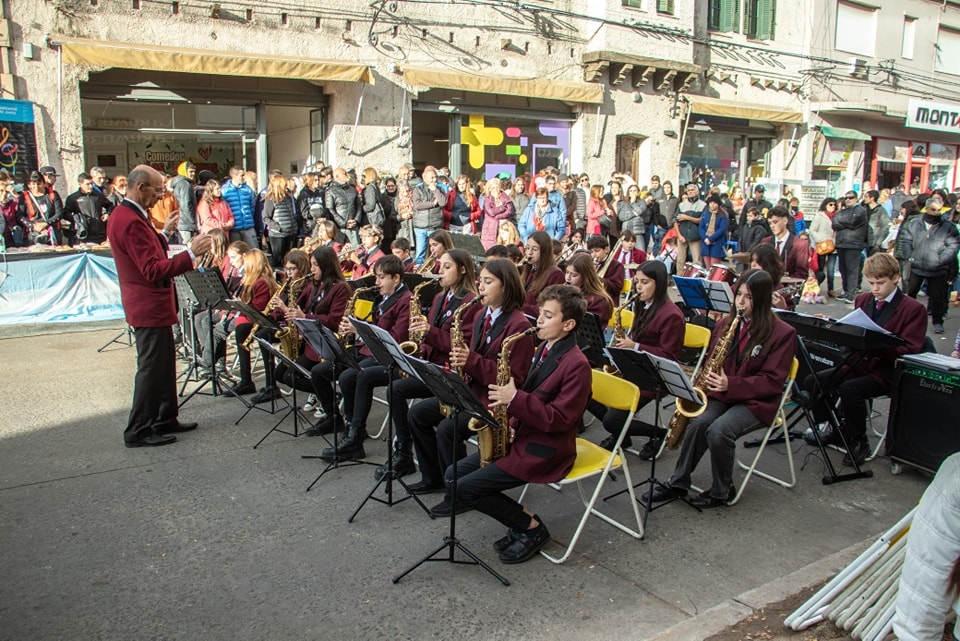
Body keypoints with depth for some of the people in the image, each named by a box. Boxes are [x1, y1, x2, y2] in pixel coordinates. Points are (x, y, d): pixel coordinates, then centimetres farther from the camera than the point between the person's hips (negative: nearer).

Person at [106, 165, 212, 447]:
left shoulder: (125, 215, 11)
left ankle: (165, 419, 30)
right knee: (151, 368, 0)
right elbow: (154, 270, -27)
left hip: (152, 304, 11)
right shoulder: (131, 222, -23)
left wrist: (163, 234, 9)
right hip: (149, 307, -11)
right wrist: (191, 253, -28)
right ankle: (138, 431, 11)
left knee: (165, 363, 19)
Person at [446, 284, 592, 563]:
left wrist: (514, 400, -26)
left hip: (546, 452, -10)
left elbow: (559, 418, -22)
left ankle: (531, 527, 2)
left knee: (464, 489, -15)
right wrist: (511, 421, 2)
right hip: (521, 438, 10)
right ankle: (522, 523, 8)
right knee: (453, 475, 3)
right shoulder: (545, 349, 10)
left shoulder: (576, 364, -18)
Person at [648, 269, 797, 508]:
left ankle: (722, 491, -7)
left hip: (756, 401, -4)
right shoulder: (725, 323, 8)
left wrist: (731, 385, -23)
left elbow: (772, 381, -11)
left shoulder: (782, 333, -8)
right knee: (699, 423, -27)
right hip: (720, 394, 4)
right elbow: (710, 360, 17)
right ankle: (678, 483, -13)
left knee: (718, 431, -30)